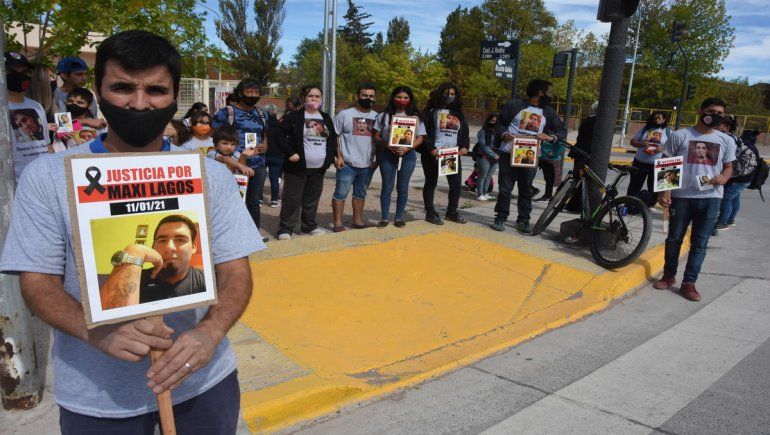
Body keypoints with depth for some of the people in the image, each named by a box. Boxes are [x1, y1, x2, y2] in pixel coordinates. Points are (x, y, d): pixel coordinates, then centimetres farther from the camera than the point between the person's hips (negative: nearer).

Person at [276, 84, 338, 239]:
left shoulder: (326, 118, 13)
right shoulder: (293, 117, -5)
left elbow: (333, 139, 21)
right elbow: (281, 136, -7)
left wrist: (331, 156, 9)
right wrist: (290, 153, -16)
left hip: (319, 168, 5)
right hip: (297, 167, -5)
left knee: (312, 199, 14)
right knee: (292, 198, -2)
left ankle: (310, 226, 27)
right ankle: (285, 229, 4)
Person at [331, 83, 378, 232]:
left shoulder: (377, 117, 8)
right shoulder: (344, 114, -2)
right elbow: (334, 136, -2)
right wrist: (338, 156, -9)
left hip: (368, 165, 4)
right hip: (347, 163, -4)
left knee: (360, 194, 15)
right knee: (341, 193, -2)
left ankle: (358, 220, 25)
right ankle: (337, 223, 5)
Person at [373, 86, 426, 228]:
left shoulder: (415, 117, 5)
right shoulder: (384, 115, 3)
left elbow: (420, 138, 2)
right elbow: (376, 137, 1)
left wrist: (407, 148, -15)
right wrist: (388, 146, -17)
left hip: (408, 155, 1)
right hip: (387, 155, -1)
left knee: (403, 187, 7)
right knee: (387, 187, 4)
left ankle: (399, 218, 19)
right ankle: (384, 218, 13)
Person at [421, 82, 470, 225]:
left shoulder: (458, 113, 15)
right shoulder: (430, 112, -1)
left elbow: (465, 133, 14)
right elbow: (423, 133, -9)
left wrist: (465, 147, -4)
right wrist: (431, 149, -21)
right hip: (433, 154, -5)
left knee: (457, 184, 6)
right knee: (431, 183, 4)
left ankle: (451, 212, 21)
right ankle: (430, 213, 13)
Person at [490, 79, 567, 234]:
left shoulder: (548, 112, 10)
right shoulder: (514, 105, -2)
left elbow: (562, 130, 9)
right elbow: (500, 123, 3)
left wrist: (551, 136, -13)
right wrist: (504, 134, -18)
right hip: (509, 153, -3)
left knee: (526, 190, 8)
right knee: (505, 188, 2)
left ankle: (523, 220, 18)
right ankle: (500, 218, 12)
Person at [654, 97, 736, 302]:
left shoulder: (726, 141, 7)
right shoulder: (680, 136, -1)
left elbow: (728, 167, 16)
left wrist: (723, 178, -9)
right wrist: (664, 190, -10)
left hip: (710, 198, 2)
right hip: (681, 196, -2)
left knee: (699, 244, 4)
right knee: (674, 238, 9)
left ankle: (689, 283, 11)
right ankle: (669, 275, 27)